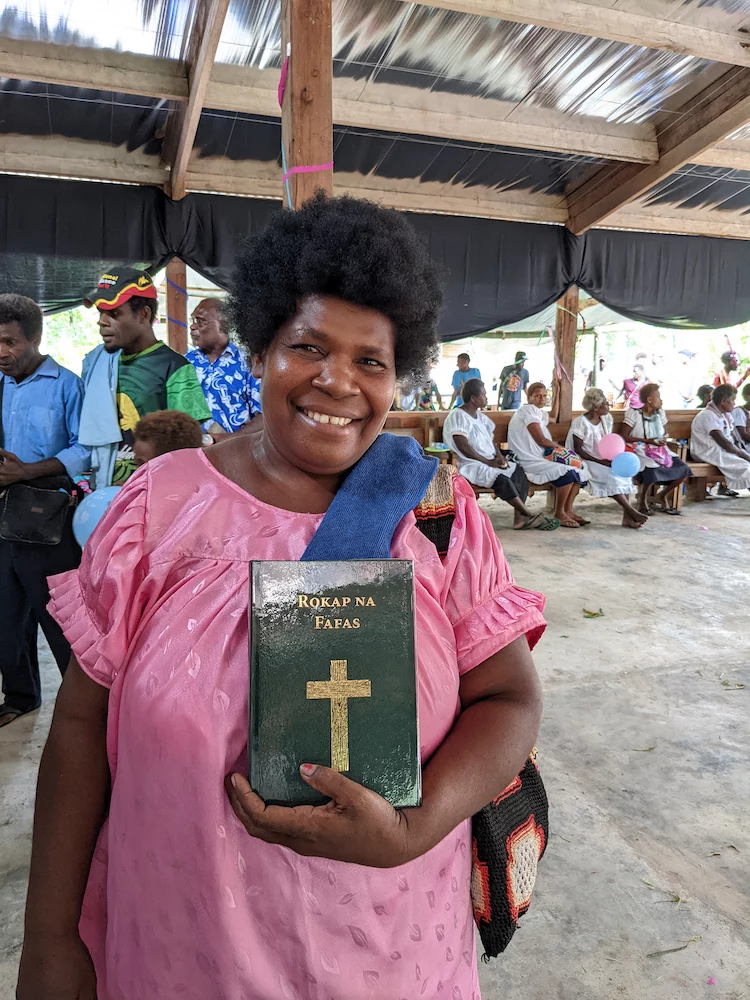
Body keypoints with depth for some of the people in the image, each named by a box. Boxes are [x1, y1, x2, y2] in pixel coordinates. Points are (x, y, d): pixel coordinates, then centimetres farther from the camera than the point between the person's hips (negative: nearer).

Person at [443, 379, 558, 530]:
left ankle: (519, 518, -15)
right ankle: (528, 515, -18)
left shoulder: (480, 416, 17)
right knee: (501, 479, -30)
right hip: (471, 465, -9)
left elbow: (491, 441, 18)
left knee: (519, 471, -6)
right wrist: (488, 462, -18)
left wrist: (500, 457, -2)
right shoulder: (457, 416, -11)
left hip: (491, 462, 9)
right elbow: (463, 447, -20)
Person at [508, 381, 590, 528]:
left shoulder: (541, 413, 20)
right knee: (567, 473, -26)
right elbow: (541, 440, -13)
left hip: (541, 457, 10)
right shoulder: (529, 410, -9)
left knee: (578, 469, -2)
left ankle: (568, 510, 1)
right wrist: (559, 447, 1)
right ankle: (559, 513, -10)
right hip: (531, 462, -10)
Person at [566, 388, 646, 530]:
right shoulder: (580, 423, -14)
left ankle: (627, 517, -24)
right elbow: (578, 450, -15)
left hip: (604, 460, 6)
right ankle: (632, 512, -21)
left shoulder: (607, 418, 6)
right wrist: (600, 461, -21)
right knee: (611, 477, -29)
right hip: (586, 462, -6)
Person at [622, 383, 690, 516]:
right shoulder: (633, 413, -8)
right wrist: (647, 441, -17)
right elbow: (624, 436, -11)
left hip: (658, 450, 6)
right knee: (652, 470, -36)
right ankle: (643, 500, -7)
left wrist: (663, 440, -5)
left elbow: (664, 433, 21)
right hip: (640, 451, -6)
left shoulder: (660, 413, 11)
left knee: (683, 470, -12)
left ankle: (662, 495, 12)